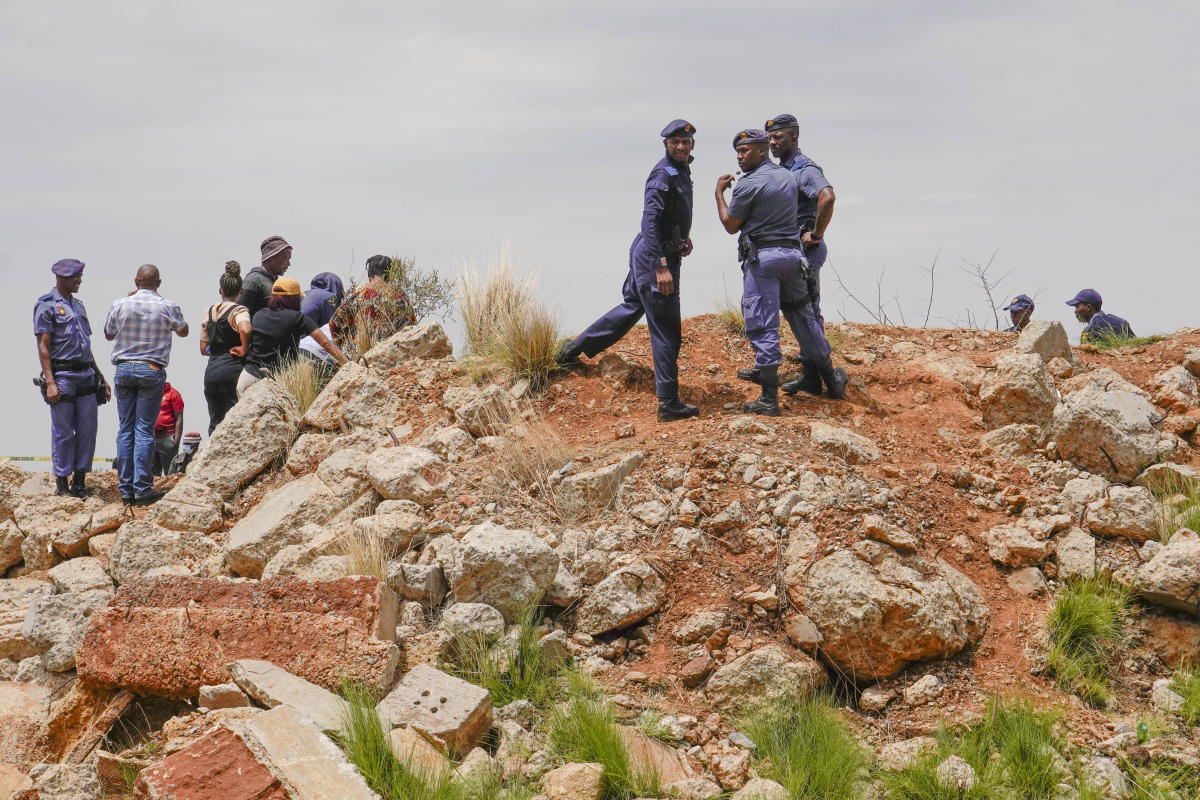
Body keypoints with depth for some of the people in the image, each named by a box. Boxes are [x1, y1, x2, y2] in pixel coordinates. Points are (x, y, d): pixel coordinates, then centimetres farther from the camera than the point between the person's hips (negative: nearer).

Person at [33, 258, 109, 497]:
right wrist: (50, 383, -17)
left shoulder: (78, 305, 19)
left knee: (87, 430, 4)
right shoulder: (46, 305, -4)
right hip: (62, 376, -7)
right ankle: (62, 485, 5)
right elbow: (43, 347, -9)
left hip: (86, 374, 7)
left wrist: (100, 376, 20)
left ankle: (80, 482, 12)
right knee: (63, 433, -2)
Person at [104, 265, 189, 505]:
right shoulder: (167, 307, -4)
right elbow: (183, 331, 15)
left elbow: (109, 334, 17)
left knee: (126, 429, 7)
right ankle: (142, 488, -5)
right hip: (152, 370, -2)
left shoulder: (120, 305, -1)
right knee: (144, 430, -1)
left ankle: (126, 489, 8)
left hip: (124, 370, 2)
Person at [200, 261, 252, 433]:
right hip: (233, 370, -6)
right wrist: (244, 349, -15)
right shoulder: (239, 311, -6)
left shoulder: (209, 312, 12)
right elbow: (245, 330, -31)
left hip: (211, 372, 6)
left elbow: (203, 349, 14)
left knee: (215, 421, 12)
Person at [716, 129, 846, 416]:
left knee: (762, 326, -5)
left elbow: (730, 225, -1)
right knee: (803, 318, 19)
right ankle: (832, 381, 27)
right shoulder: (788, 175, 13)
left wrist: (719, 193, 10)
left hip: (762, 257, -7)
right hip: (792, 254, 7)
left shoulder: (750, 184, -10)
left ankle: (769, 398, -9)